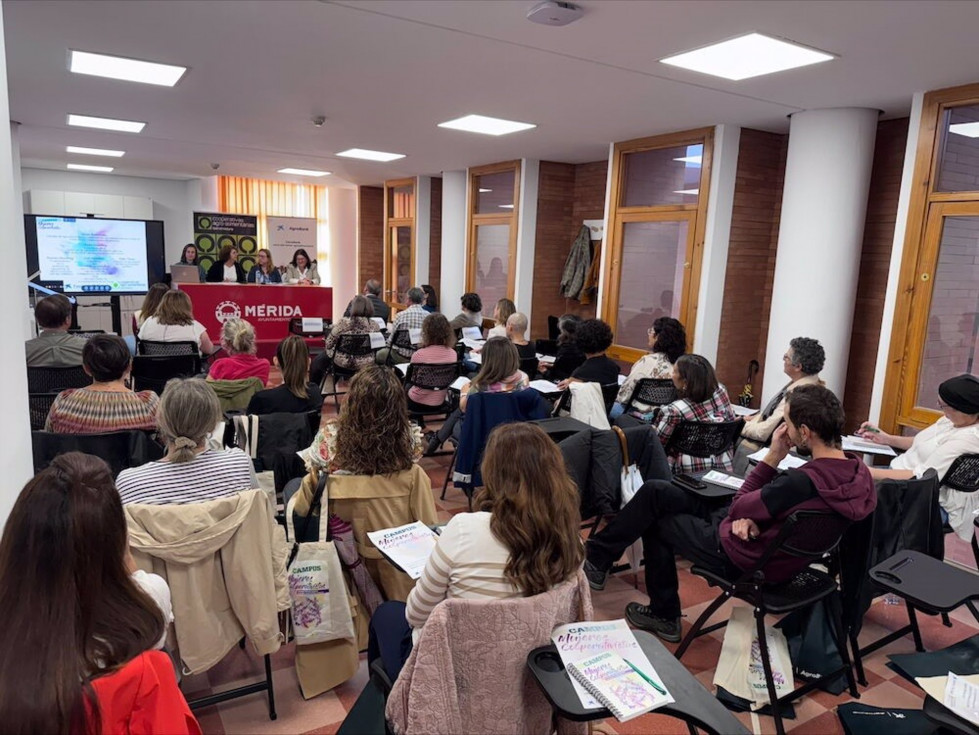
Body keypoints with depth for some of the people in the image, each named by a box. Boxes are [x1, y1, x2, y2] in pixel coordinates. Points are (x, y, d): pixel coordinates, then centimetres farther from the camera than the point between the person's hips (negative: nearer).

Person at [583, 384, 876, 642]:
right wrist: (749, 518, -16)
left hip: (742, 558, -8)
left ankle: (597, 557, 30)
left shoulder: (803, 482, -34)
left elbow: (738, 509, -19)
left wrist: (773, 456, -19)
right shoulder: (858, 470, -7)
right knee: (657, 491, 10)